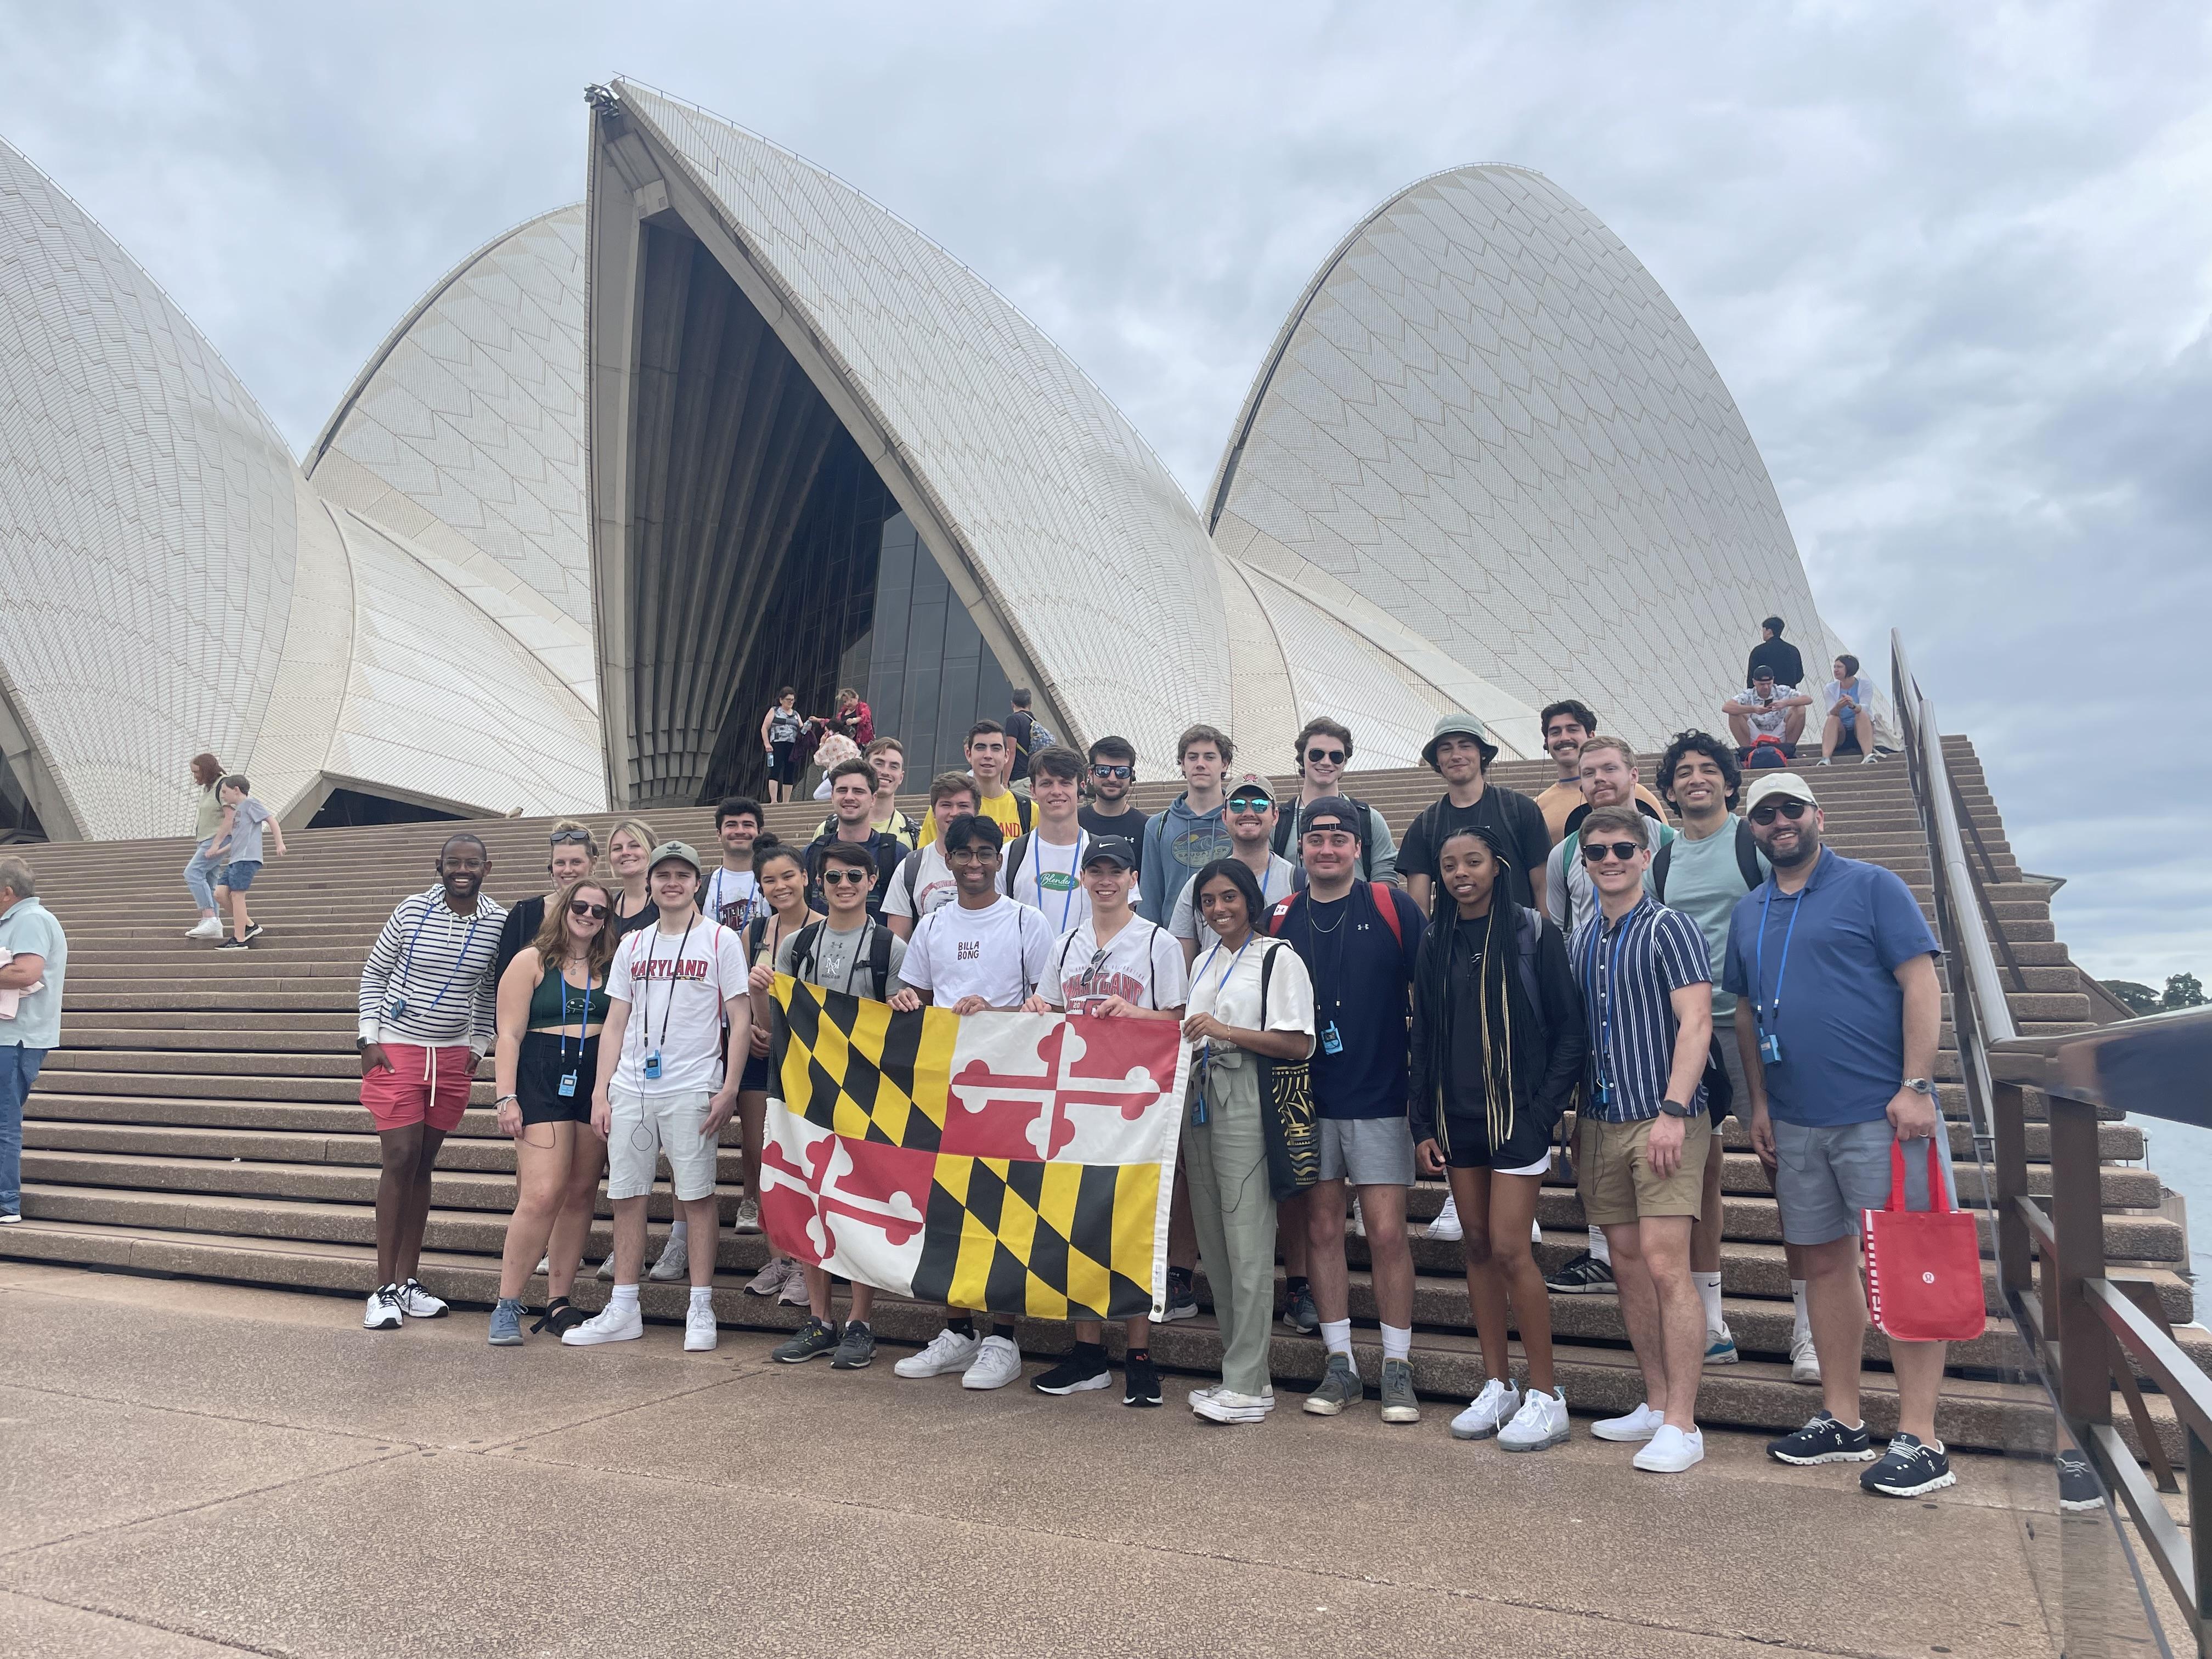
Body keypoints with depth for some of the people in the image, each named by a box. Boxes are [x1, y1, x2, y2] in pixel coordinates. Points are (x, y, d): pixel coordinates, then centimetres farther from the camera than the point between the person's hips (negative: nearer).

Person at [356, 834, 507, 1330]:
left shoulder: (499, 921, -1)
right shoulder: (412, 910, -8)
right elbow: (373, 974, 1)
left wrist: (479, 1047, 9)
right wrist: (369, 1039, -5)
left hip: (453, 1056, 3)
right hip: (397, 1049, -3)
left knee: (424, 1163, 9)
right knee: (401, 1158, -10)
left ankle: (407, 1281, 17)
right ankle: (384, 1289, -1)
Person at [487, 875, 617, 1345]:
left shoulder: (611, 968, 11)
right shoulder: (532, 962, 2)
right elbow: (509, 1035, -2)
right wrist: (506, 1097, -9)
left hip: (597, 1086, 4)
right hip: (542, 1083, -4)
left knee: (581, 1195, 5)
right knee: (543, 1194, -13)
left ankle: (558, 1303, 15)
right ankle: (506, 1306, 0)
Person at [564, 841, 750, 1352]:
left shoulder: (720, 940, 1)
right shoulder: (632, 945, 14)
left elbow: (741, 1021, -2)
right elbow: (615, 1025, 16)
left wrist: (729, 1089, -10)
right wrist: (600, 1093, 8)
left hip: (692, 1090, -4)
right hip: (630, 1088, 5)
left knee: (696, 1195, -2)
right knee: (626, 1196, 7)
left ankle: (701, 1310, 8)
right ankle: (623, 1310, 17)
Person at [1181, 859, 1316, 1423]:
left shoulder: (1278, 957, -4)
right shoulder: (1204, 963, 19)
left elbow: (1299, 1044, -12)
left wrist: (1227, 1032, -15)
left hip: (1247, 1106, -8)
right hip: (1201, 1101, 8)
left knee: (1248, 1245, -7)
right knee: (1213, 1243, 9)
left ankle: (1247, 1385, -1)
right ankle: (1240, 1371, 19)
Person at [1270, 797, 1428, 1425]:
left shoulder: (1392, 908, -3)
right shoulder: (1280, 918, 5)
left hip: (1379, 1096, -3)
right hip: (1306, 1098, 3)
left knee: (1387, 1233, -2)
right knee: (1322, 1228, 7)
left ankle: (1397, 1368, 13)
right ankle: (1340, 1365, 19)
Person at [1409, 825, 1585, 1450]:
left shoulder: (1532, 933, -4)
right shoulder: (1435, 942, 9)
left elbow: (1570, 1033, -4)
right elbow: (1423, 1037, 12)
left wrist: (1544, 1112, -11)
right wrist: (1423, 1123, 7)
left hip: (1516, 1113, -5)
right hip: (1456, 1116, 5)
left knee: (1509, 1247, -9)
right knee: (1476, 1246, 8)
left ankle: (1546, 1395, 4)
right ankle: (1497, 1386, 18)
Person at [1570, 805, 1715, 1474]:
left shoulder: (1669, 928, -6)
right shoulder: (1579, 940, 13)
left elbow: (1696, 1023, -13)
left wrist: (1673, 1111, -21)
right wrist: (1569, 1115, 13)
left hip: (1662, 1119, -6)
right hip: (1600, 1120, 6)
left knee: (1665, 1264, -10)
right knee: (1628, 1264, 10)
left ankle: (1681, 1425, -3)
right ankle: (1657, 1403, 22)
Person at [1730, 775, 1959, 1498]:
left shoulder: (1872, 887, -3)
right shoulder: (1748, 913, 13)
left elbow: (1922, 985, -8)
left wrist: (1916, 1087, -15)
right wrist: (1760, 1103, 11)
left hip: (1880, 1113, -6)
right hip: (1797, 1122, 6)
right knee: (1826, 1262, 12)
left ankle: (1919, 1439, 8)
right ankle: (1841, 1421, 24)